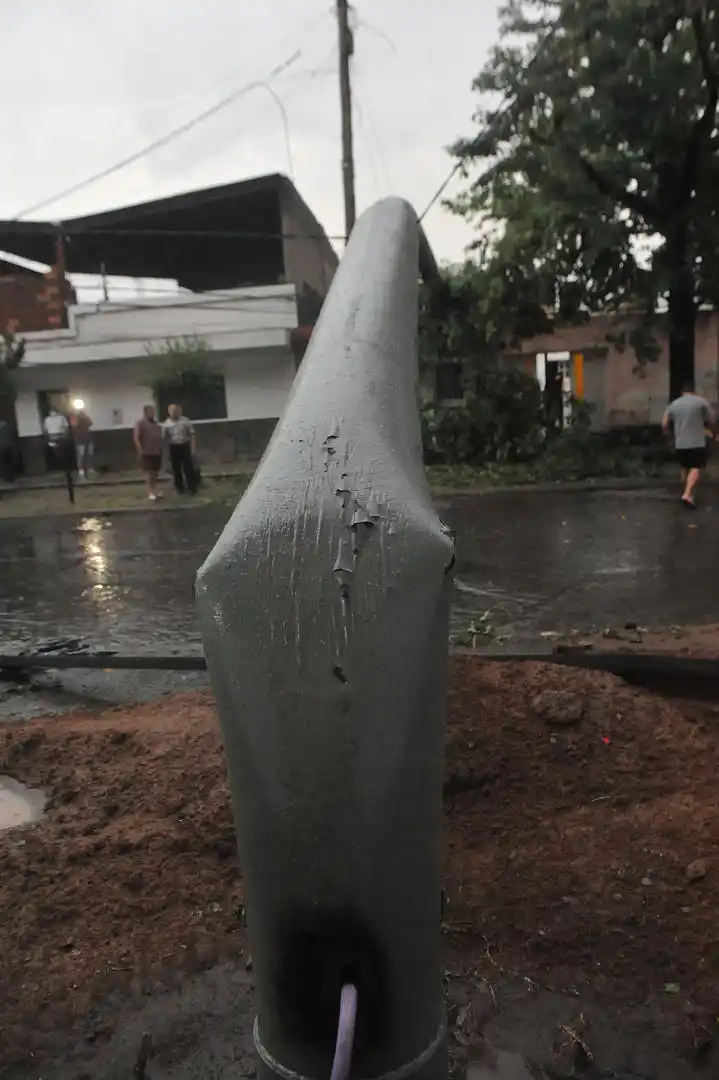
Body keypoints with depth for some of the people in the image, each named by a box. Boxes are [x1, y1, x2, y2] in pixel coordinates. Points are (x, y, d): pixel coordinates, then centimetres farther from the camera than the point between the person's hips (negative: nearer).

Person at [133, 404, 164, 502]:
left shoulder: (155, 423, 16)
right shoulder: (140, 423, -6)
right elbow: (136, 438, -12)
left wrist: (161, 448, 16)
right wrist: (140, 450, -18)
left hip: (157, 452, 7)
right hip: (146, 452, -7)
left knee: (155, 473, 11)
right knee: (149, 473, -6)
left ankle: (155, 492, 18)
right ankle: (150, 494, -5)